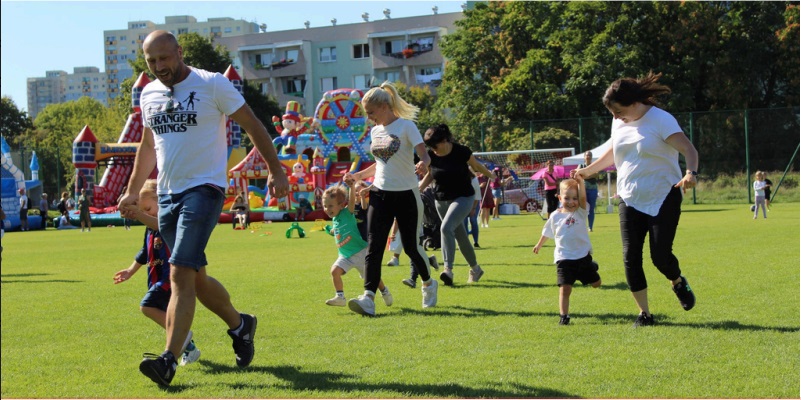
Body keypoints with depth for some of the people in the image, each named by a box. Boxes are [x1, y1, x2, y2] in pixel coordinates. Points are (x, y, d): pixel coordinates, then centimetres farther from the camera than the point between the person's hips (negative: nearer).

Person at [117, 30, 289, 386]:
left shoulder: (212, 84, -7)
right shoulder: (149, 94, 11)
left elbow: (252, 125, -2)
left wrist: (275, 170, -5)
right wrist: (132, 191, 27)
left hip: (203, 190, -6)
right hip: (167, 195, 7)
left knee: (181, 275, -17)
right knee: (195, 278, 12)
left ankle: (168, 361, -21)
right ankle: (240, 325, 35)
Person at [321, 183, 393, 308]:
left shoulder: (347, 213, -14)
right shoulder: (334, 219, 6)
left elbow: (352, 199, -33)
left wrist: (352, 185, -45)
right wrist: (333, 231, 12)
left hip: (360, 252, -6)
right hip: (345, 255, 6)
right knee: (334, 270, -16)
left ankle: (385, 292, 32)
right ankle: (340, 297, -11)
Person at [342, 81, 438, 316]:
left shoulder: (406, 126, -9)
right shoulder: (375, 131, 11)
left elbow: (424, 156, -17)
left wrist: (423, 165, -40)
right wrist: (358, 176, 12)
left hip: (406, 194, -5)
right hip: (380, 193, 5)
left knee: (410, 246, 5)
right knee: (374, 247, -10)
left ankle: (428, 284, 32)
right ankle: (368, 298, -19)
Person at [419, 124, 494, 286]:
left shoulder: (461, 151, -16)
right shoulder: (431, 155, -5)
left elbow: (477, 166, 2)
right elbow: (430, 174, 13)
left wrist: (491, 176, 17)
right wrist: (418, 189, -2)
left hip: (463, 197, -5)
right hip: (441, 199, 5)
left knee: (446, 228, -27)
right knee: (460, 236, 13)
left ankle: (448, 269, -30)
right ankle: (475, 269, 32)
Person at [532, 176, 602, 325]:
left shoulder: (581, 212, -5)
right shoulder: (555, 216, 2)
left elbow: (583, 197, -27)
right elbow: (547, 232, 21)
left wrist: (580, 182, -44)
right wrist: (539, 245, 34)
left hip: (583, 255, 0)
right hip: (564, 258, 0)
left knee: (596, 283, 16)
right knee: (565, 288, -10)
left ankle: (591, 268, 48)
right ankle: (563, 316, -1)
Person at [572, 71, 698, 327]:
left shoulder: (661, 120, -14)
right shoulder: (619, 123, 6)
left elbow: (689, 150, -22)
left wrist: (691, 173, -41)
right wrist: (588, 171, 29)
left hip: (663, 198, -5)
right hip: (630, 200, 5)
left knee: (660, 256, -10)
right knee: (631, 257, -4)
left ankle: (678, 283, 26)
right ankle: (644, 313, 7)